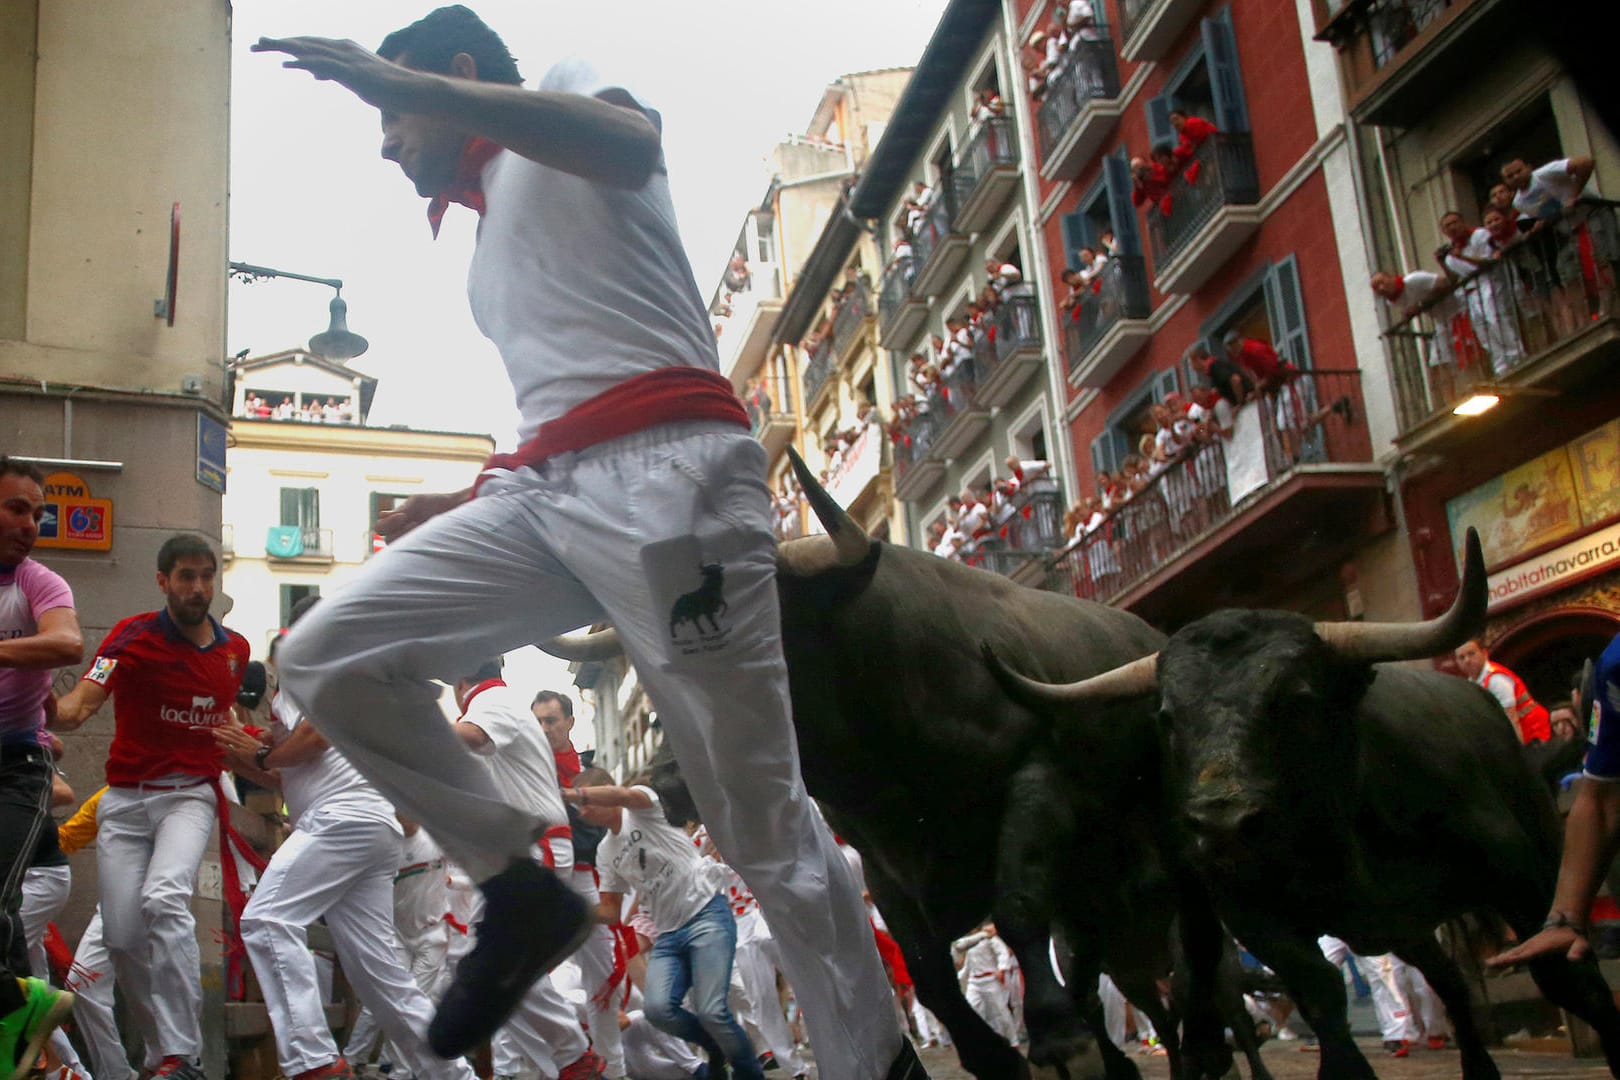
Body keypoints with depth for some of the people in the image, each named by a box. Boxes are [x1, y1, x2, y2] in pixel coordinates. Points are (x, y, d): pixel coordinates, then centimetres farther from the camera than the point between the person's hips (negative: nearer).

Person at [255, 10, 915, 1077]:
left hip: (664, 467, -8)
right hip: (542, 489, 8)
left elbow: (632, 148, -15)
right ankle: (520, 892, 3)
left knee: (760, 812, -9)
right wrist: (468, 505, 26)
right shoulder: (494, 235, 33)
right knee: (329, 658, -6)